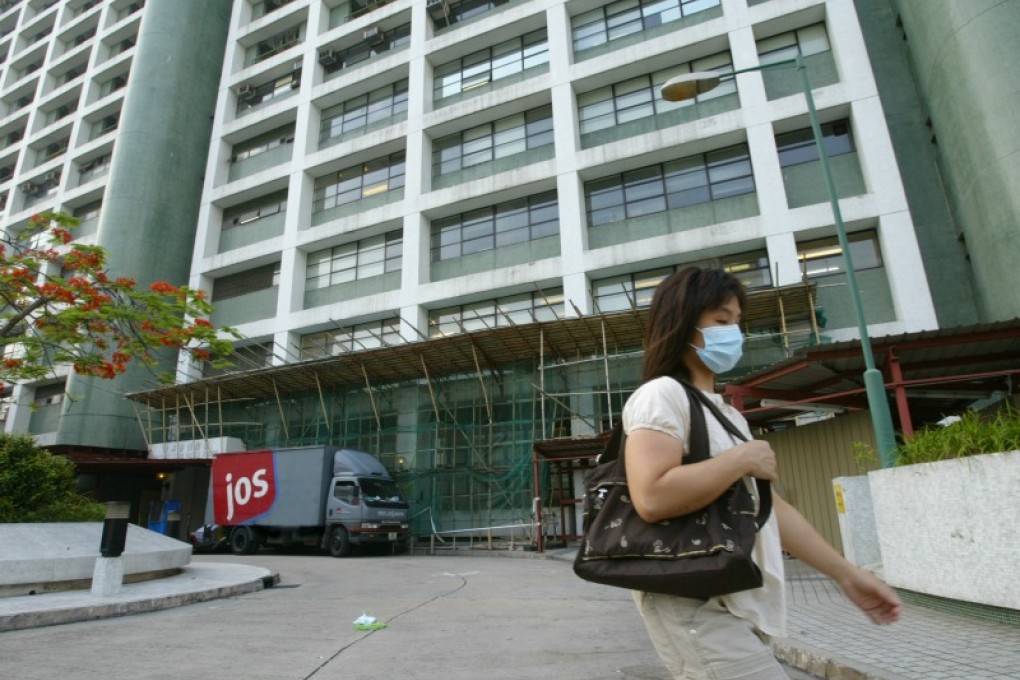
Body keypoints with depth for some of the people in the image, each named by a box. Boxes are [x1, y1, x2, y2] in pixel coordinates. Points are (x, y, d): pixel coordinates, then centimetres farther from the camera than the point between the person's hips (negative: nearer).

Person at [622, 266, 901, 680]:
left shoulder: (728, 414, 18)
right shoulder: (661, 395, -12)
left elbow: (770, 505, 20)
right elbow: (651, 498, -26)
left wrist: (846, 574, 17)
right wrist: (742, 459, -15)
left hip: (737, 605, 9)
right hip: (695, 606, -9)